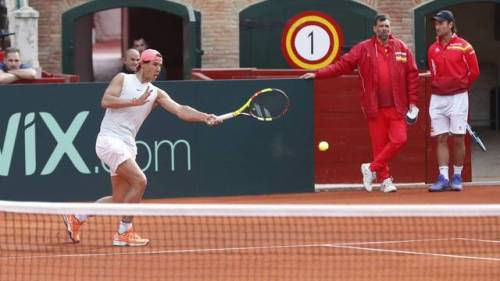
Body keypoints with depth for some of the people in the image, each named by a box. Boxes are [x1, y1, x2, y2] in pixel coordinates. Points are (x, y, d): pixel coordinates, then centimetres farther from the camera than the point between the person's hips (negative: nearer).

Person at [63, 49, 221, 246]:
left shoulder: (156, 94, 10)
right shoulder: (122, 79, 2)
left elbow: (180, 110, -3)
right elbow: (105, 101, -12)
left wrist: (206, 117, -19)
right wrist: (135, 102, -19)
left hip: (127, 146, 7)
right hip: (110, 140, -7)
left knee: (119, 200, 9)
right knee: (139, 181, -21)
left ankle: (76, 218, 27)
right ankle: (124, 233, -14)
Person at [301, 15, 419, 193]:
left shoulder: (401, 48, 6)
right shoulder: (364, 49, 4)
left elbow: (412, 74, 6)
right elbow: (342, 65, 0)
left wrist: (412, 102, 0)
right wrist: (317, 74, -9)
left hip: (397, 106, 1)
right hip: (375, 107, -1)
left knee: (399, 140, -10)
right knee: (379, 144, 1)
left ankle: (372, 168, 5)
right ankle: (385, 179, 12)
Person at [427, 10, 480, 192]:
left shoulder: (463, 46, -4)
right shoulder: (432, 49, 8)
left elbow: (474, 71, 1)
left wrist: (460, 87, 8)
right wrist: (439, 86, 10)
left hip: (457, 97, -4)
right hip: (437, 98, 4)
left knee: (458, 139, -1)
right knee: (441, 139, -1)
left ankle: (457, 177, 7)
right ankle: (443, 178, -3)